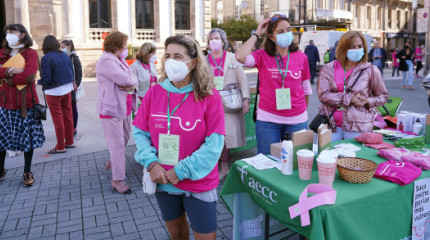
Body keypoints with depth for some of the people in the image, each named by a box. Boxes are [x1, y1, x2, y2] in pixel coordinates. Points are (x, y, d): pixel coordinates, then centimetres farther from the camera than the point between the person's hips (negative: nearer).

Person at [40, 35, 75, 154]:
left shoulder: (46, 58, -16)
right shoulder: (65, 55, 2)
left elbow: (47, 79, -18)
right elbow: (72, 73, 6)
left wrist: (40, 82, 2)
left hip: (54, 92, -6)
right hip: (67, 89, 6)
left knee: (58, 119, 2)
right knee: (68, 116, 14)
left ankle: (60, 147, 11)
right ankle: (69, 142, 25)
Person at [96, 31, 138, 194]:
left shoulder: (120, 60, 15)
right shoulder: (106, 61, -15)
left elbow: (134, 80, 8)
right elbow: (125, 79, -24)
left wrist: (130, 84, -14)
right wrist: (131, 81, -3)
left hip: (125, 106, 9)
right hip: (111, 108, -9)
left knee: (125, 138, 22)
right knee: (117, 143, -6)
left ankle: (113, 162, 44)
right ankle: (117, 180, 2)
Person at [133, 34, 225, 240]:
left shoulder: (209, 96, -13)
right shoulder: (154, 93, -3)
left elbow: (214, 143, -15)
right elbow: (139, 132, 1)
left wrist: (182, 171, -18)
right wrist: (151, 163, -14)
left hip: (199, 183, -3)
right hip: (163, 181, 3)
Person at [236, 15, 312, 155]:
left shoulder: (301, 57, 2)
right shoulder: (262, 56, -5)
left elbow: (306, 88, 13)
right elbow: (240, 57, -25)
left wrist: (304, 109, 19)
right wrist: (257, 34, -13)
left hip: (297, 120, 2)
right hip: (268, 120, -2)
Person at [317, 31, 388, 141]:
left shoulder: (371, 70, 3)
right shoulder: (329, 68, 3)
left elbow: (383, 96, 12)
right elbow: (322, 94, -7)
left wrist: (367, 102, -8)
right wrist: (349, 99, -13)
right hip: (331, 125, 1)